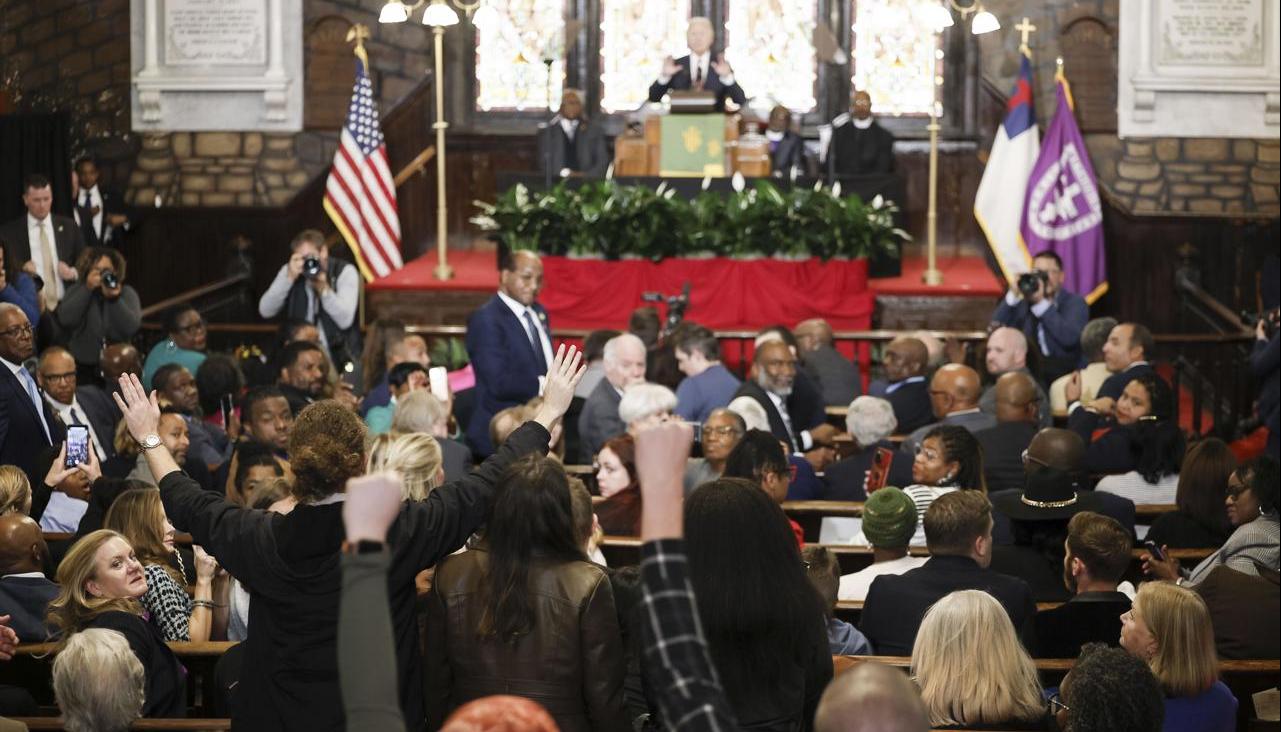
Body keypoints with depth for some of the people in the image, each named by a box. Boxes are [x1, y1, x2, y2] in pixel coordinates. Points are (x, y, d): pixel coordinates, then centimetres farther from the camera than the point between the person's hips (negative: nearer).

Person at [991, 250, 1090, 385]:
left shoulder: (1075, 303, 3)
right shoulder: (1023, 302, 12)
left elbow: (1069, 338, -17)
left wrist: (1041, 303, -18)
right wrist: (1013, 295, -9)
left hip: (1064, 375, -3)